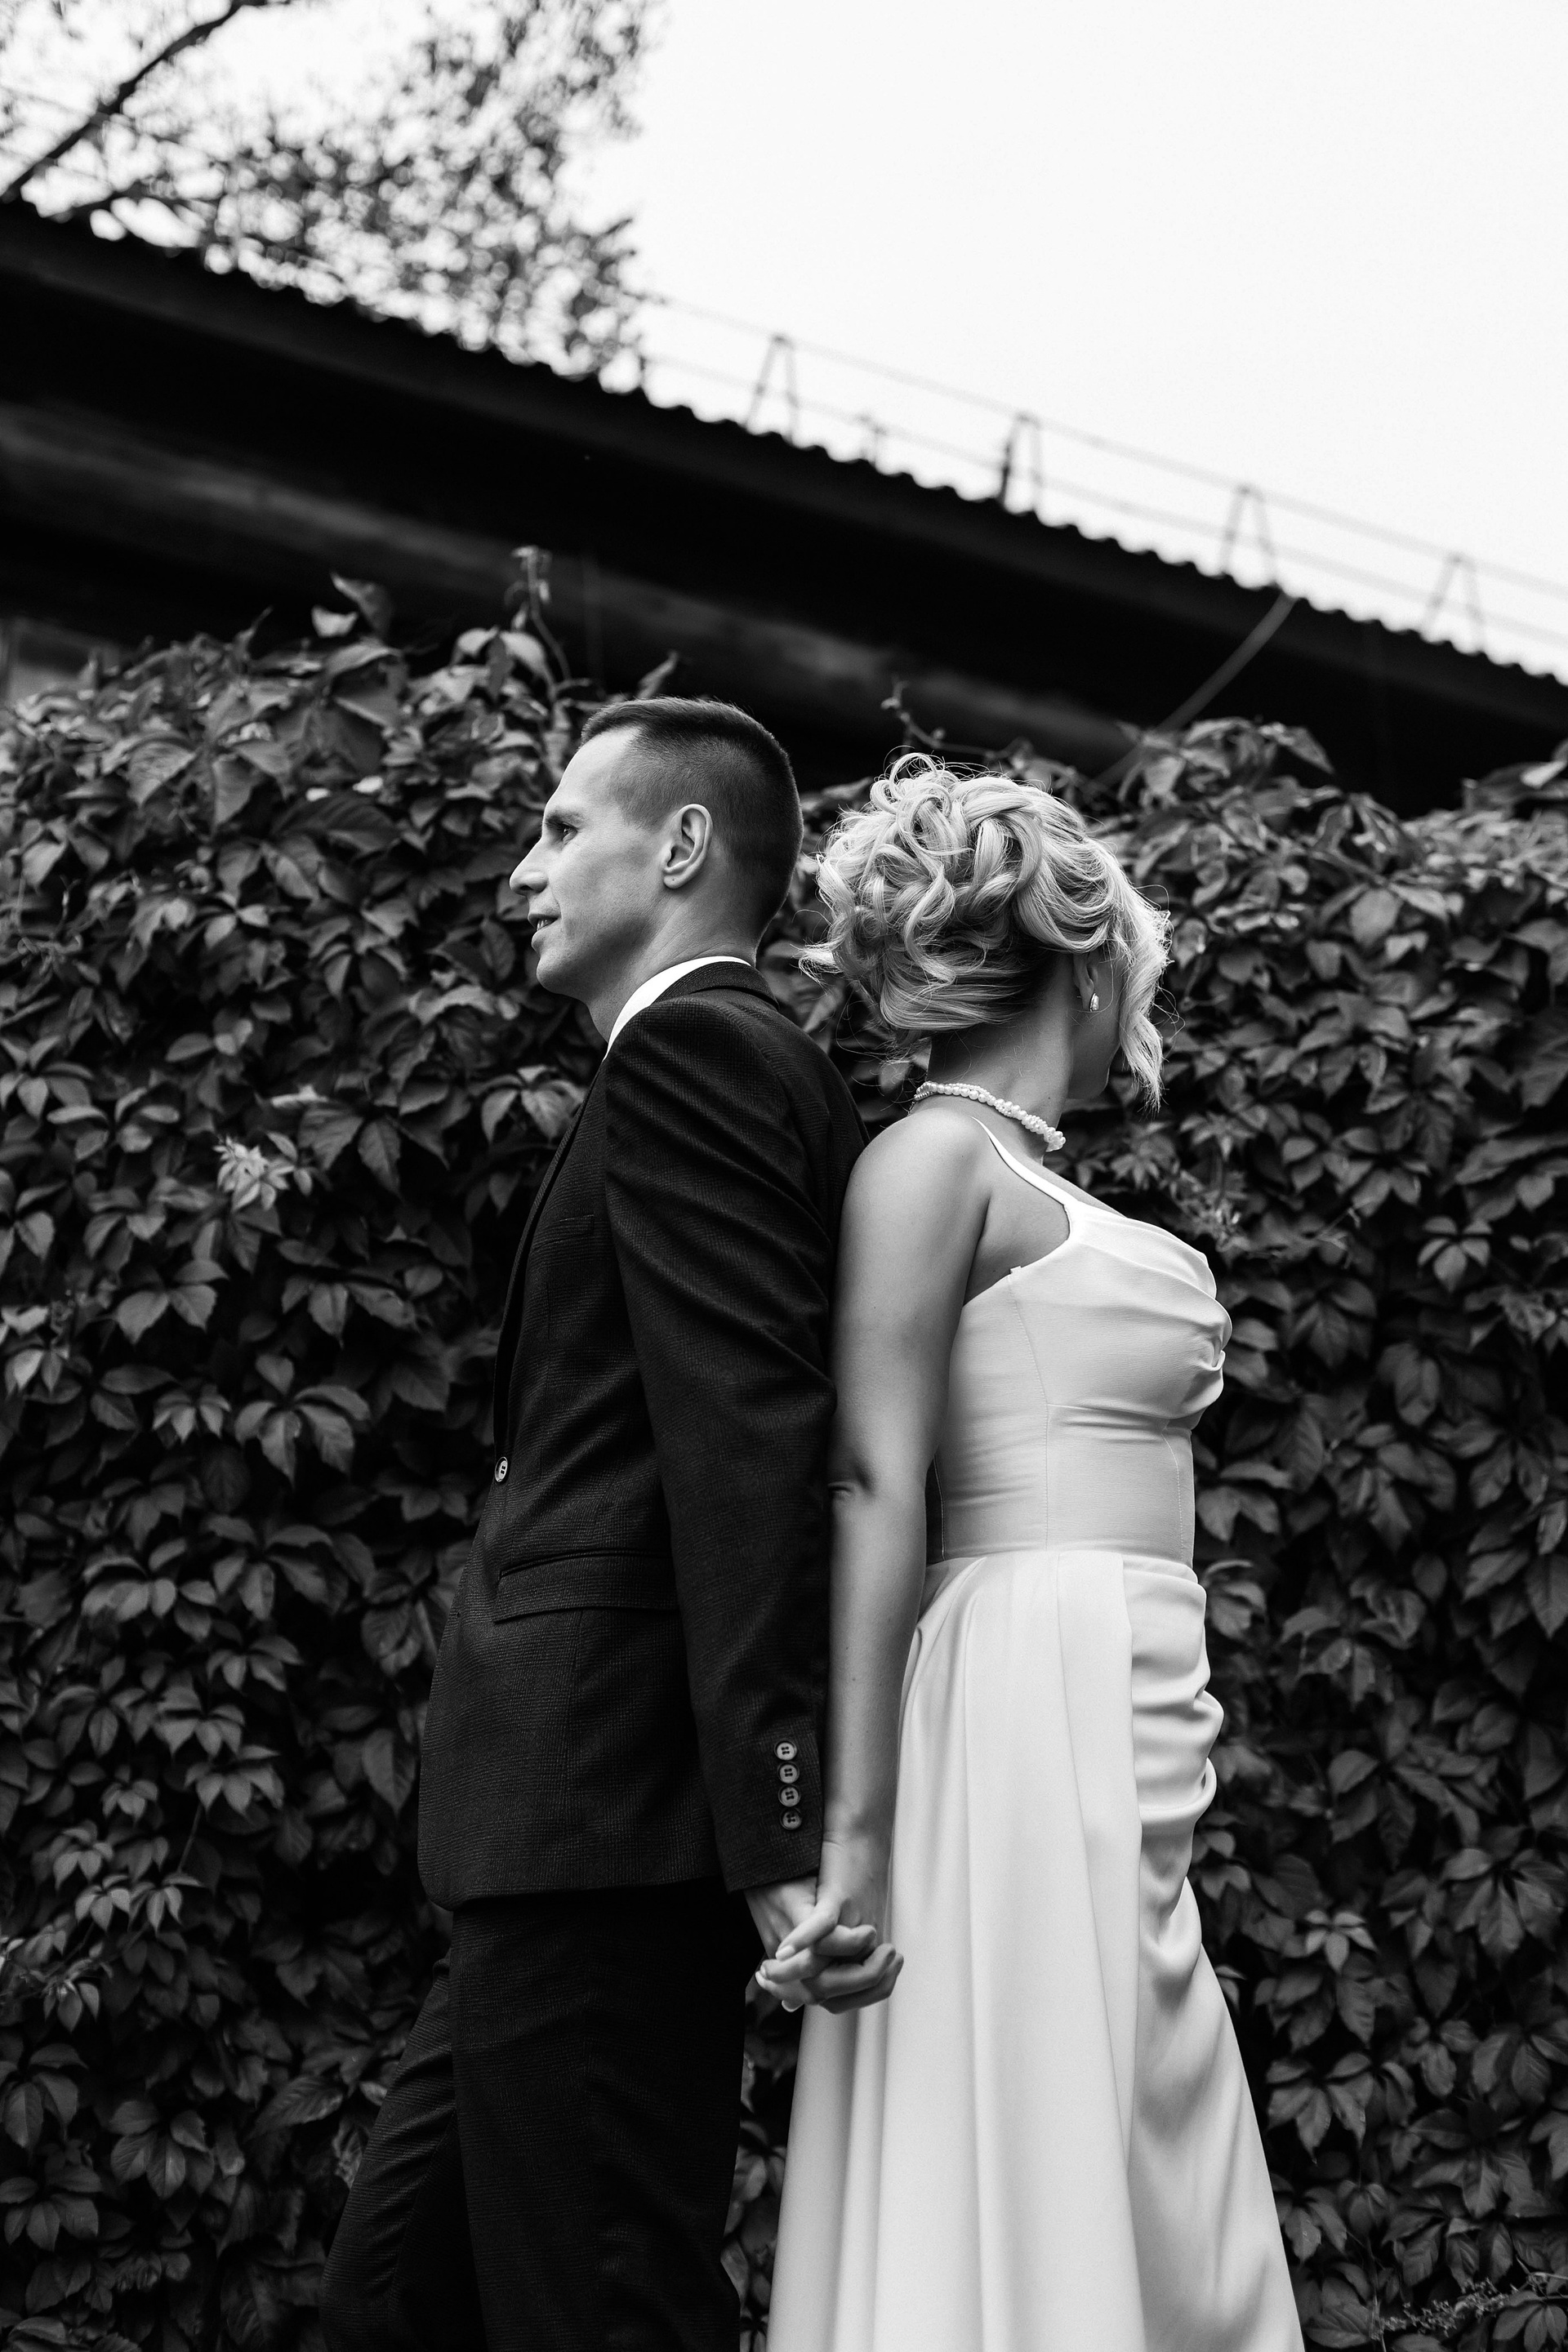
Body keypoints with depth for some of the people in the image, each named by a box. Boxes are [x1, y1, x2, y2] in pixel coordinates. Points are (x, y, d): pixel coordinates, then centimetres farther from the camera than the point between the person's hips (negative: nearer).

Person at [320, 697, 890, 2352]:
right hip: (594, 1843, 10)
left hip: (610, 1812, -10)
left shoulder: (684, 1053, -8)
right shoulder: (764, 1073, 21)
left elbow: (749, 1446, -18)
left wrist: (782, 1832, -24)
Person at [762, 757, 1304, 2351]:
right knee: (1018, 2220, -7)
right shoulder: (936, 1157, -6)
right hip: (1031, 1698, -9)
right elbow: (874, 1488, -15)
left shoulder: (1023, 1174, 19)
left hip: (1140, 1729, 9)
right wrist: (854, 1836, -21)